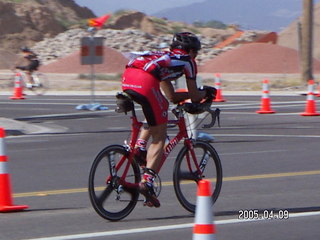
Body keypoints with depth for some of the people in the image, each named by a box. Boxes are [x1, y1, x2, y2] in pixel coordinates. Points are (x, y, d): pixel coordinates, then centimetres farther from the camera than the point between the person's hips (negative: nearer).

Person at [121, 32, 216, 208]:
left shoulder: (165, 57, 40)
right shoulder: (187, 61, 22)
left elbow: (171, 97, 41)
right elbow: (194, 97, 23)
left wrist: (199, 93, 47)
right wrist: (205, 93, 43)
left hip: (127, 77, 7)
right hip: (145, 81, -7)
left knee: (161, 107, 33)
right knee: (159, 137, 4)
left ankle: (140, 145, 15)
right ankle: (147, 181, -11)